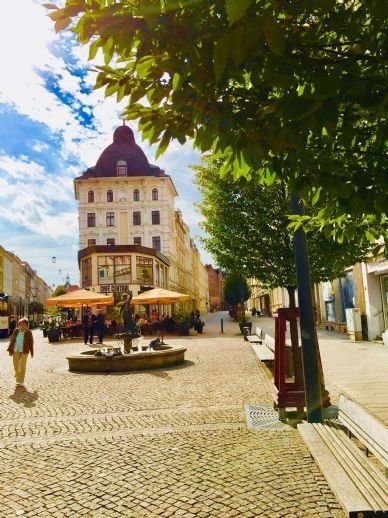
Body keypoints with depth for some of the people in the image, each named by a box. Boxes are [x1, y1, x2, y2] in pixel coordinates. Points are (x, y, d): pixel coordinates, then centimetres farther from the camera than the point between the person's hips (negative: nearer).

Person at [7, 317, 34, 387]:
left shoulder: (28, 333, -8)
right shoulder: (16, 331, -2)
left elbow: (31, 343, -2)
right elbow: (12, 340, 4)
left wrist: (32, 352, 1)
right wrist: (10, 350, 2)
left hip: (24, 351, -3)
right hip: (16, 351, 3)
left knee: (22, 366, 0)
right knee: (16, 366, 12)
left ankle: (21, 381, 11)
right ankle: (17, 379, 39)